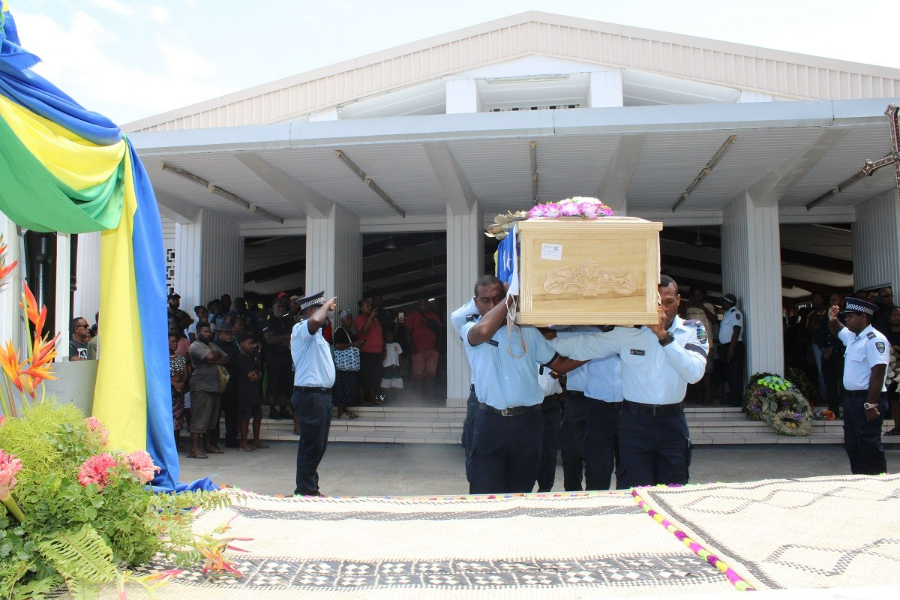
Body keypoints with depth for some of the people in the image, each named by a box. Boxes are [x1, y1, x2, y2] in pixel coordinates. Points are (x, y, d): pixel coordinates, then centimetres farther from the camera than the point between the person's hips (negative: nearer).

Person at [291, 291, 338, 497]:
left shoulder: (315, 334, 22)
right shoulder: (301, 329, -11)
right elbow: (315, 321, -33)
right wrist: (327, 304, -18)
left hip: (322, 395, 10)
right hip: (310, 395, -10)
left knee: (319, 445, 14)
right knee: (311, 445, -6)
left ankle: (311, 488, 23)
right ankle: (305, 491, 2)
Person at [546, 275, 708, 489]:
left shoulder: (693, 331, 1)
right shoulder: (628, 332, -1)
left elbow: (694, 373, -14)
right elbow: (582, 346, 0)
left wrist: (663, 335, -19)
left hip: (673, 423, 1)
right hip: (635, 423, -1)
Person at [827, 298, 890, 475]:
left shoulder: (874, 339, -16)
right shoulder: (852, 336, 13)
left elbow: (878, 374, -23)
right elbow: (837, 331, 37)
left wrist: (871, 404, -25)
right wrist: (832, 320, 14)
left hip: (867, 400, -10)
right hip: (851, 398, 10)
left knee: (870, 447, -6)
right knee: (852, 446, 14)